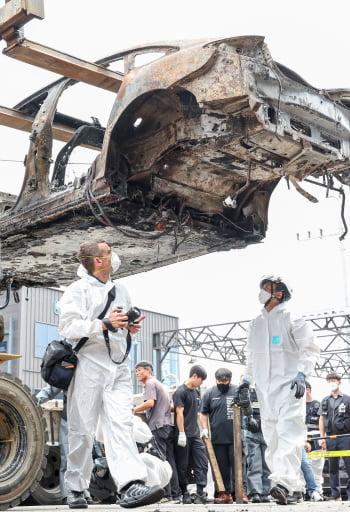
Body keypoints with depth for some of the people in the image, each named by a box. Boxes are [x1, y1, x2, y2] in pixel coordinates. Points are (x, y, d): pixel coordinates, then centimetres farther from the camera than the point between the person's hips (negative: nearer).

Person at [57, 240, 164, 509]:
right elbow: (68, 327, -11)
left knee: (121, 424, -9)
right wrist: (105, 324, -18)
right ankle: (75, 489, 13)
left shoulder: (121, 290, 21)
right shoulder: (78, 290, 1)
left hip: (119, 368, 5)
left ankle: (131, 486, -21)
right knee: (83, 429, 0)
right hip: (89, 366, -5)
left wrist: (131, 327, 10)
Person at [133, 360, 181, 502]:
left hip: (158, 426, -9)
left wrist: (134, 410, -7)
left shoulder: (150, 383, -1)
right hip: (168, 426, 9)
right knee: (170, 461, 6)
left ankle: (165, 495, -11)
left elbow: (150, 403, -17)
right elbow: (171, 407, 27)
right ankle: (175, 495, 4)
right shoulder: (159, 384, 28)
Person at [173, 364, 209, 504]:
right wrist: (181, 433, -17)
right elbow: (179, 413, -14)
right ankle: (184, 493, 10)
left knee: (202, 463, -1)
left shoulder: (196, 391, 15)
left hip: (195, 435, 7)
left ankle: (200, 493, 0)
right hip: (184, 435, -7)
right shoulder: (181, 391, -9)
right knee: (183, 466, 1)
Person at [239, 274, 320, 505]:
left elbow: (310, 348, -5)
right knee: (272, 438, 1)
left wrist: (302, 374, -17)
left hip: (289, 385, -6)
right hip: (265, 388, 6)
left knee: (288, 433, -18)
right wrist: (246, 380, 20)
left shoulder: (291, 318, 0)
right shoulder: (256, 324, 19)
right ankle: (294, 487, 6)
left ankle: (284, 482, -30)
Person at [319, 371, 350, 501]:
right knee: (333, 468, 7)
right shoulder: (325, 401, 13)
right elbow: (322, 419, 14)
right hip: (330, 438, 4)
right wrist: (322, 437, 6)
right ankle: (335, 495, 13)